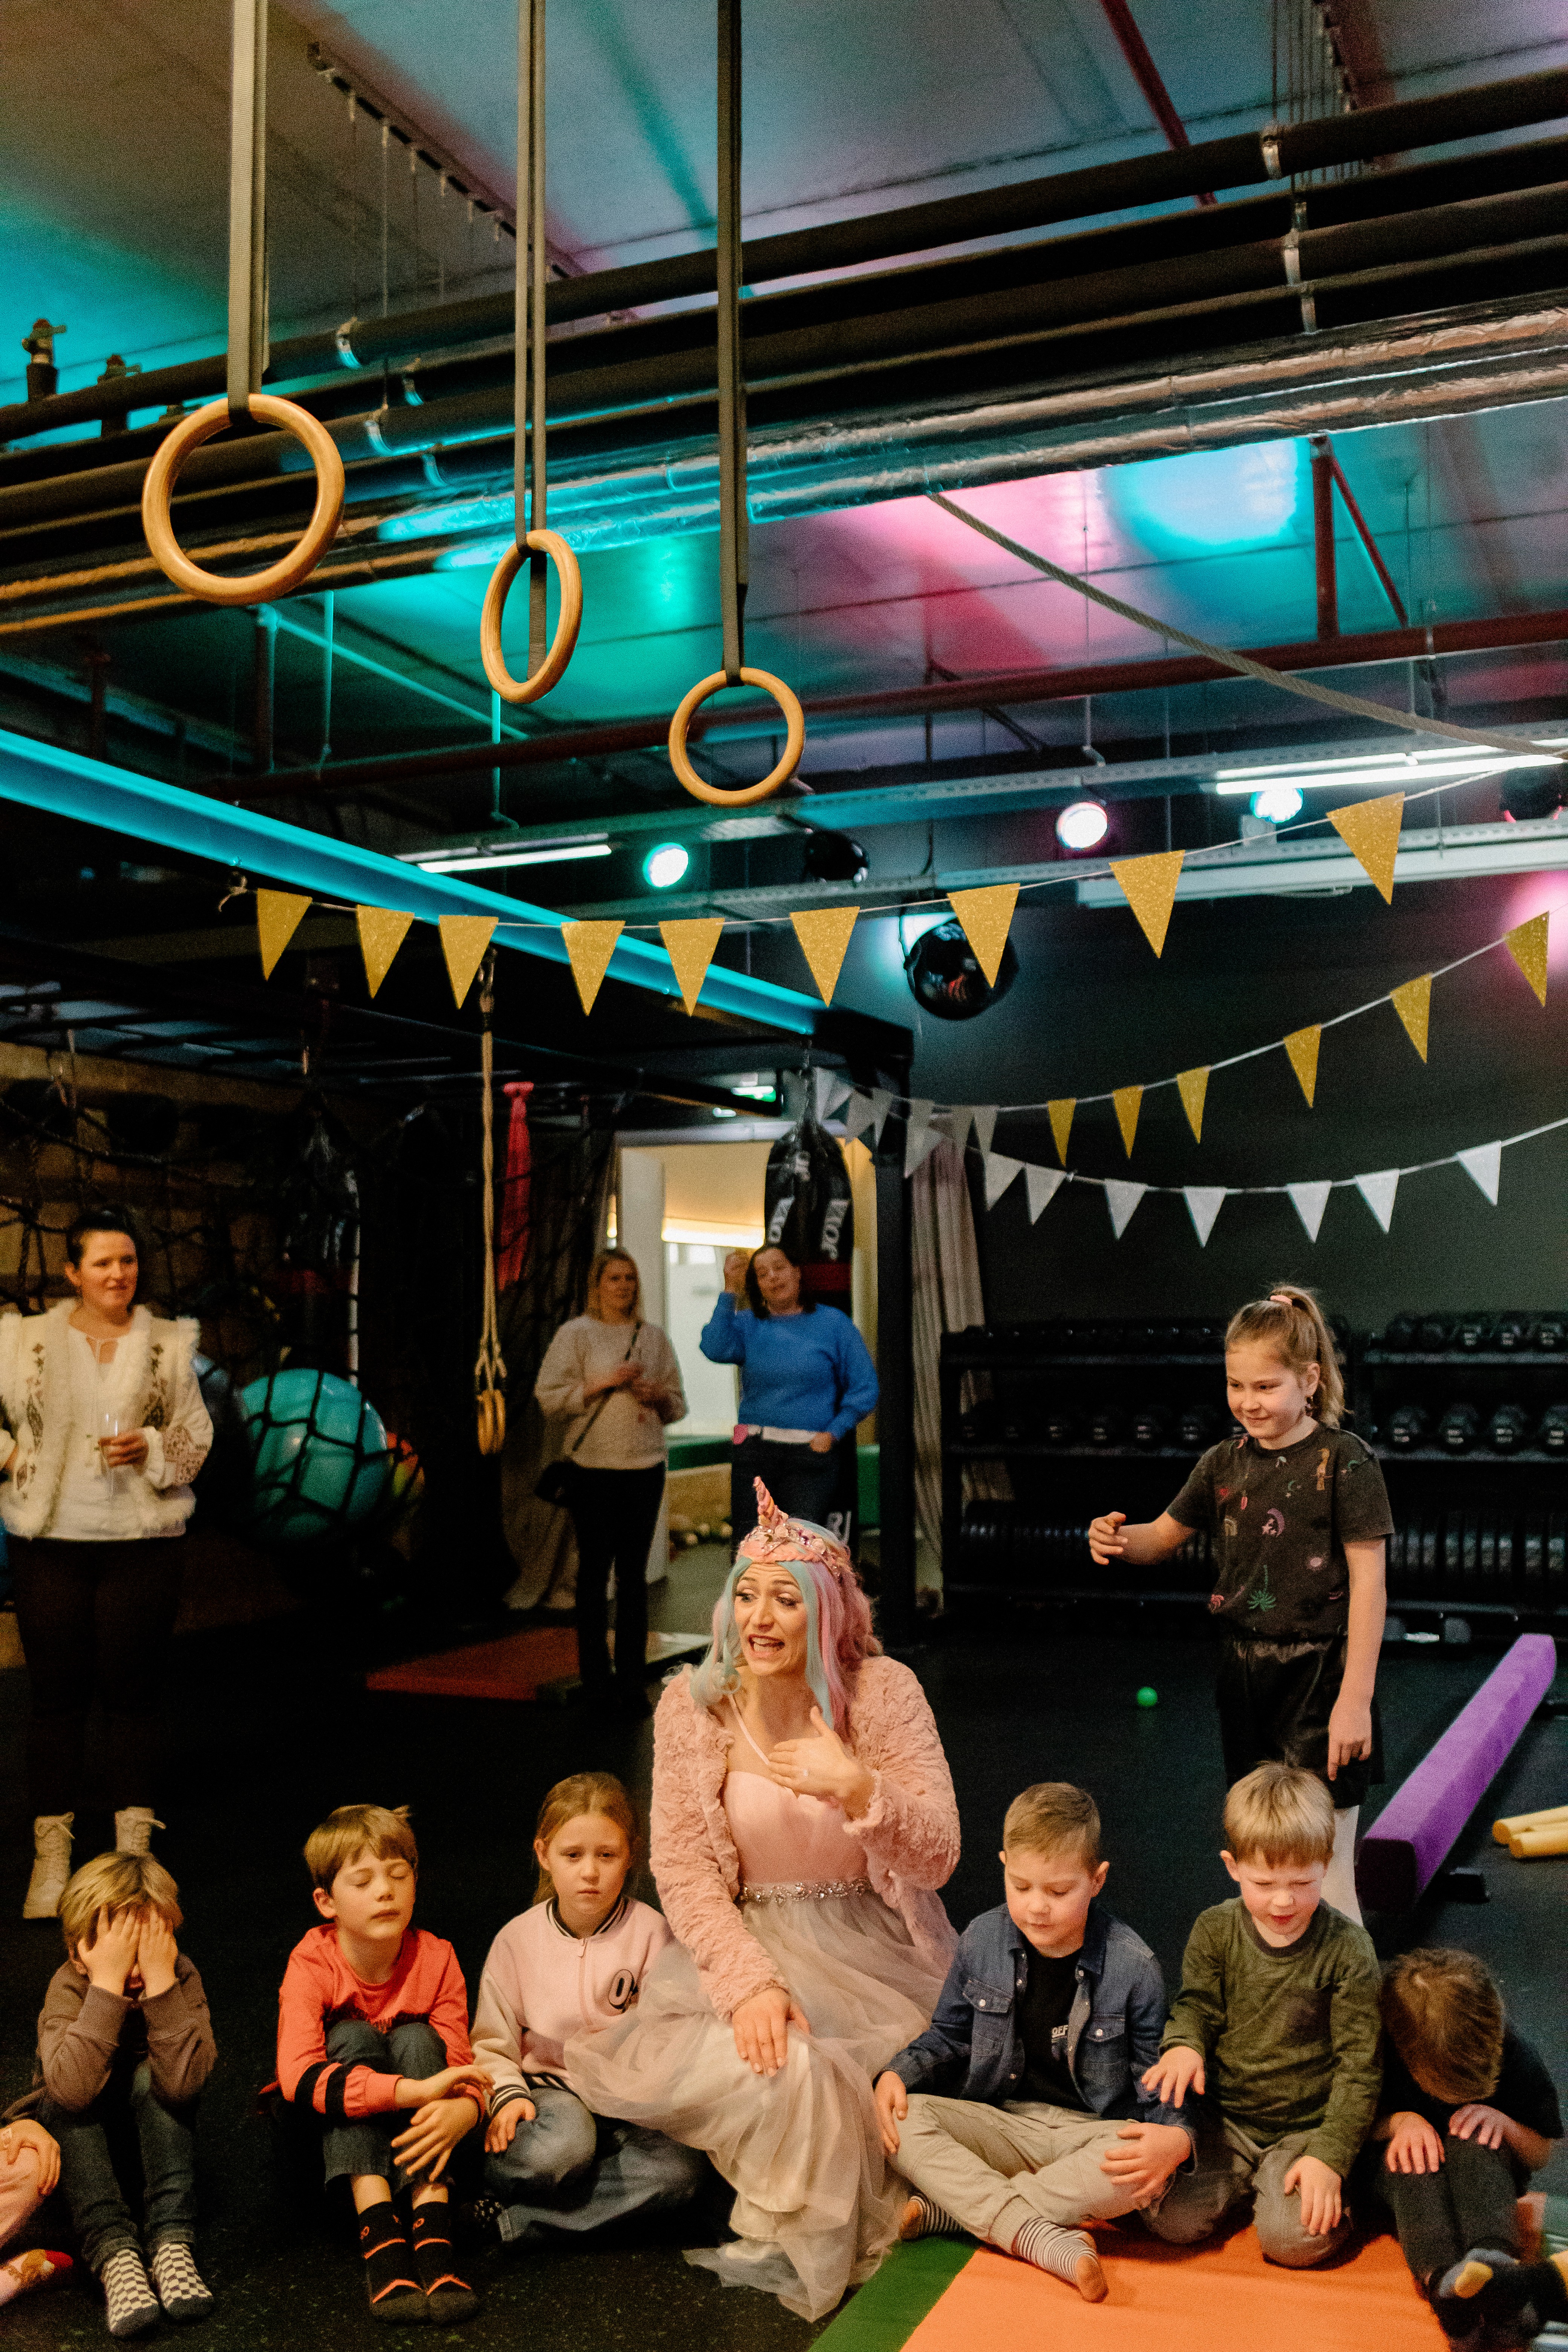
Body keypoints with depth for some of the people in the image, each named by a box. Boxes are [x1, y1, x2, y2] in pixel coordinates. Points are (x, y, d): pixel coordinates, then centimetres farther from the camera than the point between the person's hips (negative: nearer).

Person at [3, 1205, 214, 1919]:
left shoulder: (168, 1345, 5)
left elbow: (198, 1437, 6)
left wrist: (148, 1449, -11)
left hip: (139, 1544, 0)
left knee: (132, 1694, 6)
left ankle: (134, 1852, 16)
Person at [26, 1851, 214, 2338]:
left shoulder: (182, 1977, -25)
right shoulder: (69, 1988, -28)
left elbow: (184, 2081, -42)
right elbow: (72, 2088, -46)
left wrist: (160, 1981, -46)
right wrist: (108, 1984, -49)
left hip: (151, 2122, 0)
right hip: (79, 2132, 0)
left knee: (151, 2077, -31)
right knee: (66, 2102, -32)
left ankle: (172, 2242, -33)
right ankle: (114, 2255, -37)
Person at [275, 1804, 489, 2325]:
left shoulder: (436, 1960, -15)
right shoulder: (312, 1964, -23)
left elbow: (458, 2064, -19)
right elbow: (299, 2077, -38)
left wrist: (464, 2108, -47)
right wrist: (413, 2090, -48)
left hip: (406, 2127, 2)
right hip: (334, 2126, -2)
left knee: (416, 2038, -28)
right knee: (354, 2035, -30)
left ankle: (431, 2228, -39)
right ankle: (378, 2230, -40)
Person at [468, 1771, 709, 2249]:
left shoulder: (649, 1932, -2)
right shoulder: (517, 1939, 0)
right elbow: (492, 2043, 5)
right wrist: (507, 2096, -14)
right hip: (547, 2087, -2)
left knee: (681, 2169, -30)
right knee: (563, 2146, -38)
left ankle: (513, 2218, -24)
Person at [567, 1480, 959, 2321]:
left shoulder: (883, 1691, -11)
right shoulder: (692, 1705, -7)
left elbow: (936, 1858, -13)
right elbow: (683, 1871, -7)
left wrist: (856, 1787, -31)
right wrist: (749, 1982, -21)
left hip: (869, 1951, -1)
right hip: (742, 1941, 1)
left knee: (814, 2070, -24)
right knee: (779, 2068, -25)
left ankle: (795, 2250, 4)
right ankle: (796, 2235, 2)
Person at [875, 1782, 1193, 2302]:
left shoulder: (1132, 1966, -11)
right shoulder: (981, 1940, -2)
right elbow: (949, 2036, 12)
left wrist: (1176, 2138, -28)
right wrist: (899, 2074, -8)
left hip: (1092, 2131, -2)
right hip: (1003, 2124, 3)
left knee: (1142, 2174, -37)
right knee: (903, 2119, -24)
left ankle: (946, 2208, -29)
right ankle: (1044, 2238, -37)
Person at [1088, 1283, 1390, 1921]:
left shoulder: (1343, 1462, -10)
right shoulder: (1225, 1463, 7)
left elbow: (1369, 1585, -12)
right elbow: (1164, 1534, 17)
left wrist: (1355, 1700, -16)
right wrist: (1117, 1540, -7)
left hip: (1320, 1675, -6)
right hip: (1245, 1671, 6)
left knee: (1319, 1868, -5)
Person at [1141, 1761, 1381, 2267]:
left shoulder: (1348, 1949, -12)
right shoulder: (1215, 1931, -5)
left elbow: (1359, 2063, -8)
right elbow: (1197, 2005, 5)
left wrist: (1331, 2156, -15)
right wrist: (1183, 2044, -19)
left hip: (1306, 2126, -3)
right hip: (1224, 2118, 3)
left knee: (1294, 2239, -24)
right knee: (1171, 2218, -15)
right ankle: (1242, 2178, 12)